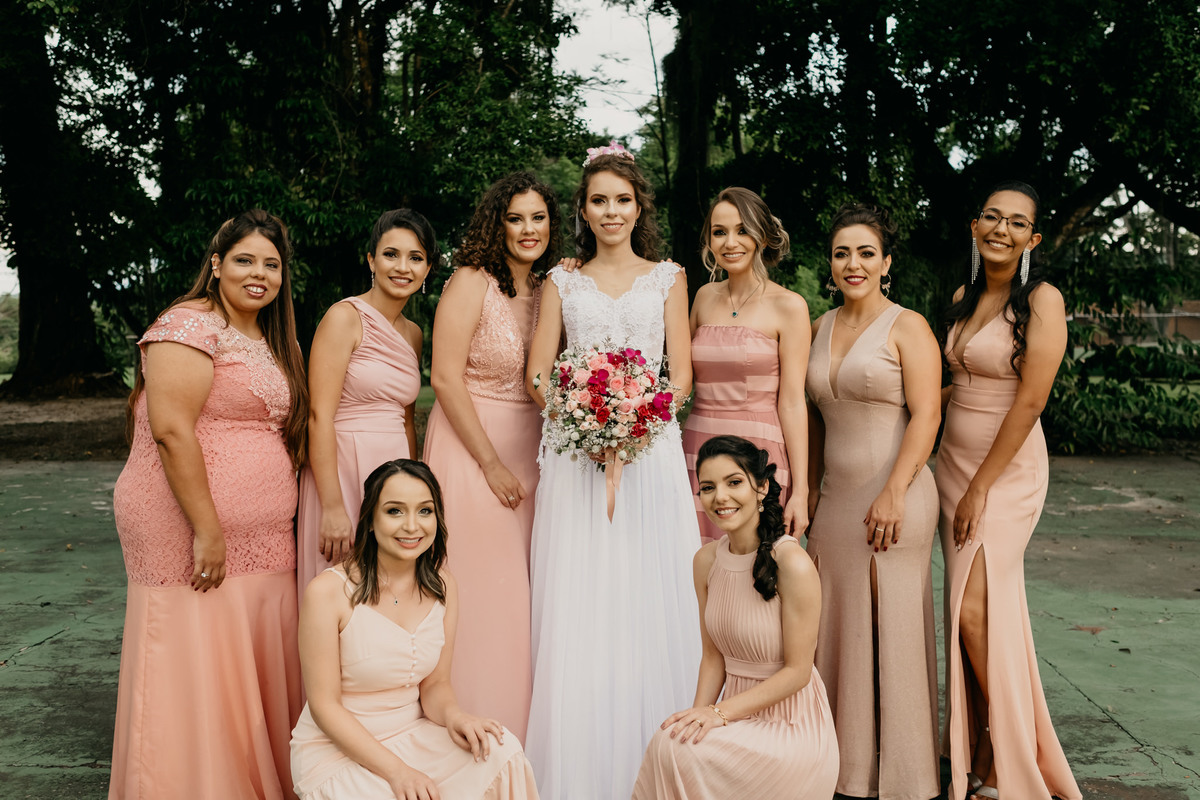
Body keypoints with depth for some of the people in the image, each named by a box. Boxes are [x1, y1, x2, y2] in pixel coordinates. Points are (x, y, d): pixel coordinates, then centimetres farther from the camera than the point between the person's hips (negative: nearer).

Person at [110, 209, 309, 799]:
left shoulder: (271, 340, 17)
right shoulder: (192, 325, -11)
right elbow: (171, 431, -19)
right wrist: (208, 531, -21)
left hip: (262, 544, 8)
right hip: (191, 534, -8)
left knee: (258, 672, 12)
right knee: (197, 673, -1)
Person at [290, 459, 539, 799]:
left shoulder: (443, 588, 1)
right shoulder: (328, 592, -16)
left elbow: (434, 683, 6)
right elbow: (324, 705, -14)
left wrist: (453, 715, -18)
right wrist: (395, 770, -22)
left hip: (412, 737, 5)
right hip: (338, 749, -5)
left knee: (499, 751, -21)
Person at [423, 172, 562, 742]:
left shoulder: (549, 292, 10)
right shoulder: (471, 282, -8)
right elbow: (445, 377, -14)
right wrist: (492, 464, -14)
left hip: (529, 454, 6)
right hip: (471, 449, -6)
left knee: (521, 594, 9)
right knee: (478, 592, -4)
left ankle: (515, 734, 20)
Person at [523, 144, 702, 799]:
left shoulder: (667, 278, 12)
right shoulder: (561, 282, 13)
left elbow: (681, 375, 6)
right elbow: (537, 375, 7)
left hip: (652, 451, 0)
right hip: (575, 454, 1)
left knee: (650, 602, -2)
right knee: (578, 608, -2)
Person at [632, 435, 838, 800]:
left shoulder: (793, 564, -18)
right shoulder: (706, 561, 2)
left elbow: (797, 670, -14)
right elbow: (714, 656, 7)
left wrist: (721, 711, -18)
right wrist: (699, 715, -9)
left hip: (791, 725, -5)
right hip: (738, 715, 5)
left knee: (677, 751, -25)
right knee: (670, 742, -25)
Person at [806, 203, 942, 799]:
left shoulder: (907, 327, -4)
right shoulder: (821, 327, 13)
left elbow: (926, 416, -11)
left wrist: (894, 494, -18)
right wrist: (810, 489, 16)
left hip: (893, 497, -5)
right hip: (835, 498, 6)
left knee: (890, 628, 0)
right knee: (836, 628, 7)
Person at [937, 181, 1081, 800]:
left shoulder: (1042, 301, -11)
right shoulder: (963, 299, 10)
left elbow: (1029, 400, -16)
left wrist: (981, 487, -16)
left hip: (1008, 468, -6)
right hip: (954, 459, 7)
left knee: (976, 610, -12)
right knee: (967, 609, 6)